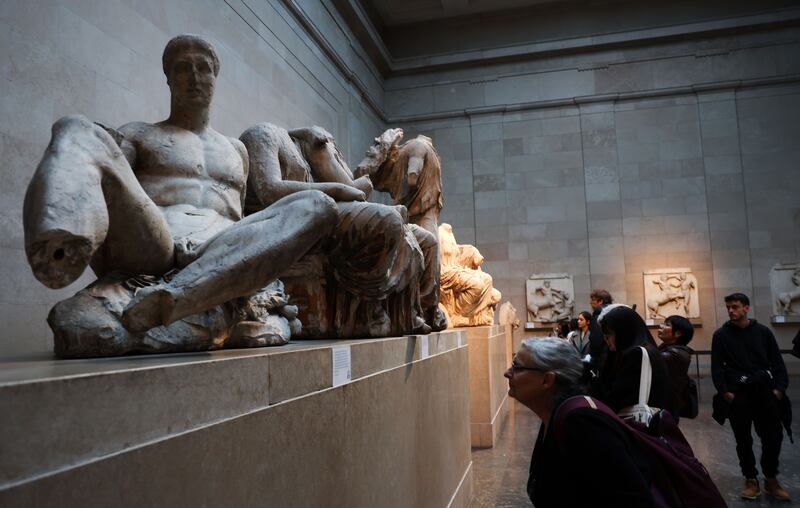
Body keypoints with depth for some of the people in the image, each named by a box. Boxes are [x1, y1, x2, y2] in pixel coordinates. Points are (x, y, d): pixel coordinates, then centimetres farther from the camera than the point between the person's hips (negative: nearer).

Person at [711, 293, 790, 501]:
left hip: (764, 391, 1)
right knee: (743, 439, 6)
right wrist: (724, 391, -10)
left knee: (773, 436, 2)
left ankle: (771, 479, 20)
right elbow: (717, 367, -1)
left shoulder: (763, 331, 6)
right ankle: (751, 479, 20)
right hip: (737, 394, -1)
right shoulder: (721, 335, 1)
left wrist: (780, 387, -4)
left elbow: (777, 361, 7)